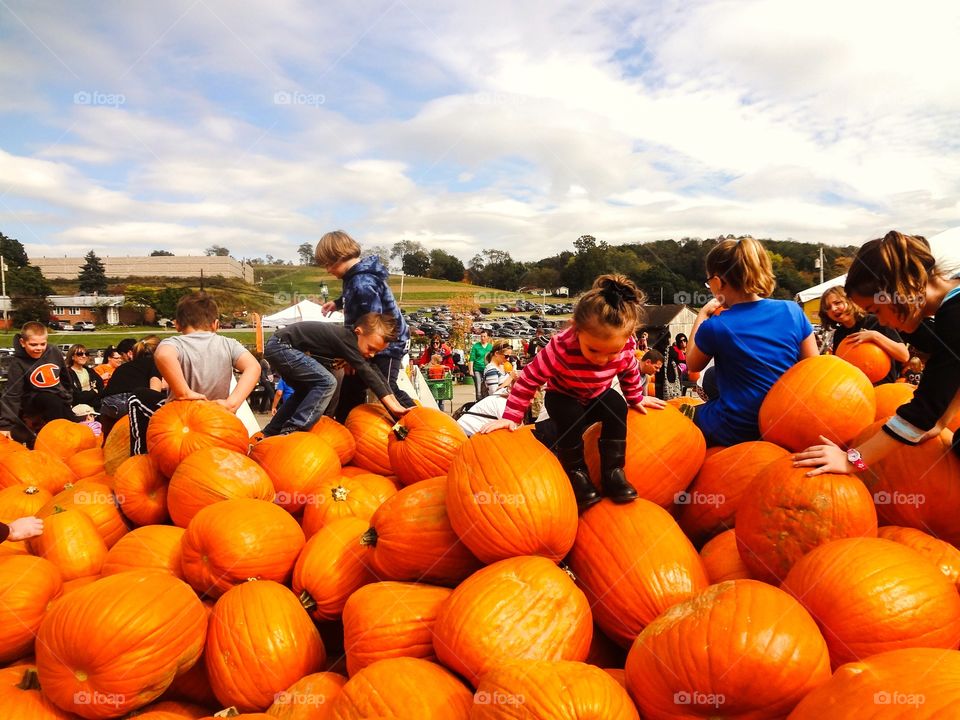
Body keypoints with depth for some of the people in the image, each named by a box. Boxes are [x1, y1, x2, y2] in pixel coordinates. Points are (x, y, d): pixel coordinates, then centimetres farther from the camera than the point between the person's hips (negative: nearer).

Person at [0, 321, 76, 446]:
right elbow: (12, 395, -20)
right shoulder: (18, 363, -15)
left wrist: (68, 400, 19)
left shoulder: (55, 353, -4)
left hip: (60, 400, 5)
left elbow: (64, 379, 13)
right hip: (33, 401, -5)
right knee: (51, 400, -36)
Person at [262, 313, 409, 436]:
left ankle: (270, 434, 29)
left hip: (280, 348, 10)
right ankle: (292, 431, -19)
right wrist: (391, 406, -30)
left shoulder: (353, 340, 4)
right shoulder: (346, 338, -24)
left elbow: (375, 372, 5)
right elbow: (366, 372, -29)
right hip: (281, 346, -10)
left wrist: (396, 403, -2)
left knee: (306, 391, 24)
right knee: (326, 382, -20)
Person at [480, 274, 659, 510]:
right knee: (571, 419, -33)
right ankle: (576, 473, -11)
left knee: (617, 408, -26)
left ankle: (613, 471, -13)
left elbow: (630, 372, -1)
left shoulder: (625, 346, -26)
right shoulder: (560, 348, -39)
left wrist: (636, 398, 10)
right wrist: (511, 417, -28)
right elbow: (529, 379, -29)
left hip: (598, 395, 4)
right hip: (563, 396, -3)